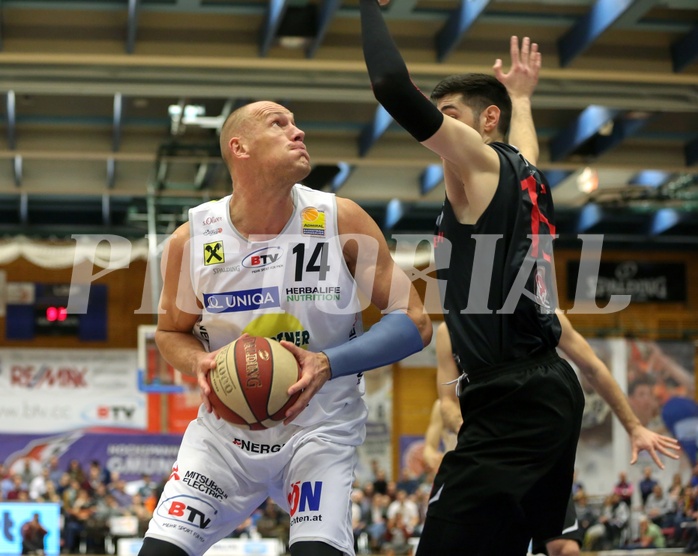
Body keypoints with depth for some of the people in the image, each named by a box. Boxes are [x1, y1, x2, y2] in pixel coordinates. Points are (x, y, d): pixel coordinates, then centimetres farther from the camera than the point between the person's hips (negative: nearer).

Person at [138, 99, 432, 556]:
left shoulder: (341, 221, -13)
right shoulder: (193, 239, -9)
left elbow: (414, 322, -10)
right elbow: (171, 332, 8)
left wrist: (329, 363, -24)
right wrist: (201, 363, -16)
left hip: (318, 429, -1)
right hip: (226, 428, 2)